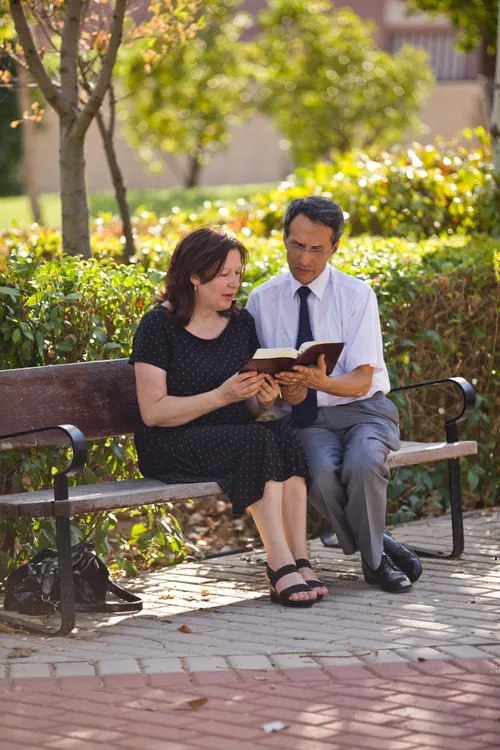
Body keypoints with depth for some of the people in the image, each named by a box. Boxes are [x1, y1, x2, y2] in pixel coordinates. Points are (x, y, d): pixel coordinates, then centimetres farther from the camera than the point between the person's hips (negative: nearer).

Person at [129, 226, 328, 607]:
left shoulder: (241, 323, 13)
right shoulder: (159, 326, -6)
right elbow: (153, 412, -13)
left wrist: (264, 400, -7)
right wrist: (221, 395, -21)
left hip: (235, 437, 5)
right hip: (170, 448, -5)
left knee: (286, 437, -28)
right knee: (260, 443, -32)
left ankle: (299, 560, -32)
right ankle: (281, 566, -33)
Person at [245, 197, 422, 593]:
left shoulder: (357, 295, -4)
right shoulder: (262, 299, 4)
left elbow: (361, 381, -10)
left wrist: (320, 382, -32)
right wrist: (283, 390, -20)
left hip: (362, 409, -1)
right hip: (304, 418, 1)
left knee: (363, 460, -35)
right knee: (321, 470, -33)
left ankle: (373, 559, -11)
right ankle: (380, 546, -9)